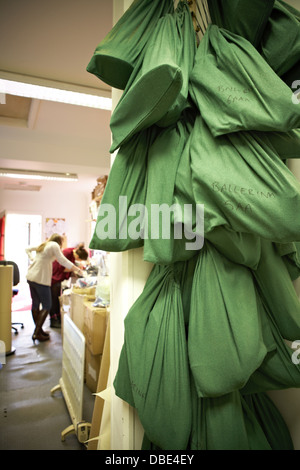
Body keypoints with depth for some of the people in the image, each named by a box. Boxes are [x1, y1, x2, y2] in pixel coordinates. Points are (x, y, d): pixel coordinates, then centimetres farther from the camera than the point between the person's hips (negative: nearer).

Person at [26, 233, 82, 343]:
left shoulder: (42, 245, 18)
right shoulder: (54, 245, -4)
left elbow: (27, 249, 29)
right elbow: (63, 261, -12)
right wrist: (77, 270, -9)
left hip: (31, 276, 9)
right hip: (41, 279, -8)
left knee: (35, 304, 14)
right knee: (46, 306, 0)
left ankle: (38, 330, 24)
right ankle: (37, 333, -1)